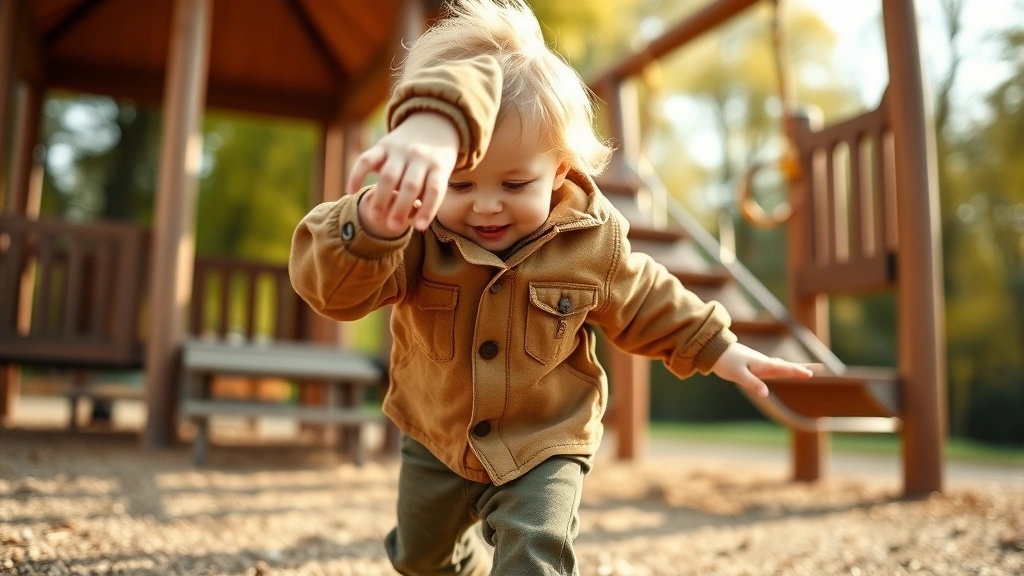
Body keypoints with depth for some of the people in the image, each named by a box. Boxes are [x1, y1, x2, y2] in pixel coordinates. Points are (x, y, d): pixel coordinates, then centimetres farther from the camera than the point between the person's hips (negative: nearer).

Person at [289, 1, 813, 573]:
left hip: (544, 446, -2)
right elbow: (331, 287, -42)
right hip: (434, 440, 3)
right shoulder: (416, 231, -25)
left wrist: (719, 348, -1)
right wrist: (372, 223, -63)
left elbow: (645, 304, 0)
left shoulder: (591, 241, -20)